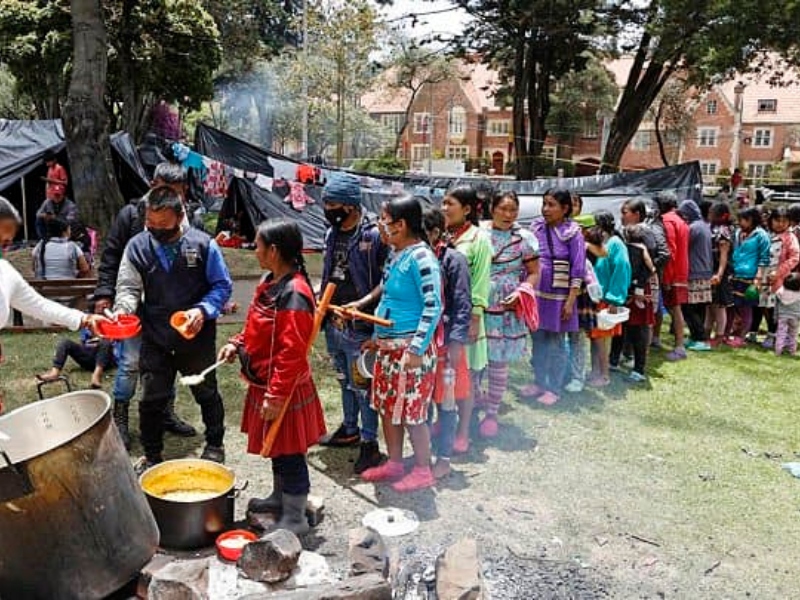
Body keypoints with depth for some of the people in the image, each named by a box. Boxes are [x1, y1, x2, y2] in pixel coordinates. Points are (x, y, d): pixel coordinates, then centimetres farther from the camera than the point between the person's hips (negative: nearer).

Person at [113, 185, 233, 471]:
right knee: (151, 399, 8)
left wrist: (203, 310, -21)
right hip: (155, 339, 1)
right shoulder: (137, 246, -4)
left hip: (197, 337, -1)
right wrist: (123, 309, -25)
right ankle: (152, 456, 28)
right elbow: (128, 287, -4)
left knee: (206, 393, 16)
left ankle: (214, 446, 37)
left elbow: (222, 285, -5)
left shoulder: (202, 244, -10)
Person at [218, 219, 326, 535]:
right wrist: (238, 343, 3)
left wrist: (276, 396, -24)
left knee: (289, 453, 4)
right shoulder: (270, 282, 5)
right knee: (277, 449, 24)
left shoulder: (294, 295, -25)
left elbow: (292, 353, -26)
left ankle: (295, 517, 19)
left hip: (284, 390, -10)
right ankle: (280, 497, 43)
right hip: (265, 383, 10)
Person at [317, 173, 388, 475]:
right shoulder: (332, 233, 9)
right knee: (345, 380, 21)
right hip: (334, 322, 8)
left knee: (362, 384, 1)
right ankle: (349, 429, 38)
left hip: (359, 326, -8)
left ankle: (370, 443, 13)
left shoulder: (374, 234, -15)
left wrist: (364, 301, -25)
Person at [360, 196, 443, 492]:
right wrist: (377, 335, 19)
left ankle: (423, 470, 18)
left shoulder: (421, 257, -17)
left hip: (409, 348, -9)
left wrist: (416, 349, -22)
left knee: (411, 411, 1)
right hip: (387, 346, 9)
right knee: (387, 406, 16)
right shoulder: (396, 254, 9)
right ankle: (394, 463, 31)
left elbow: (433, 306, -20)